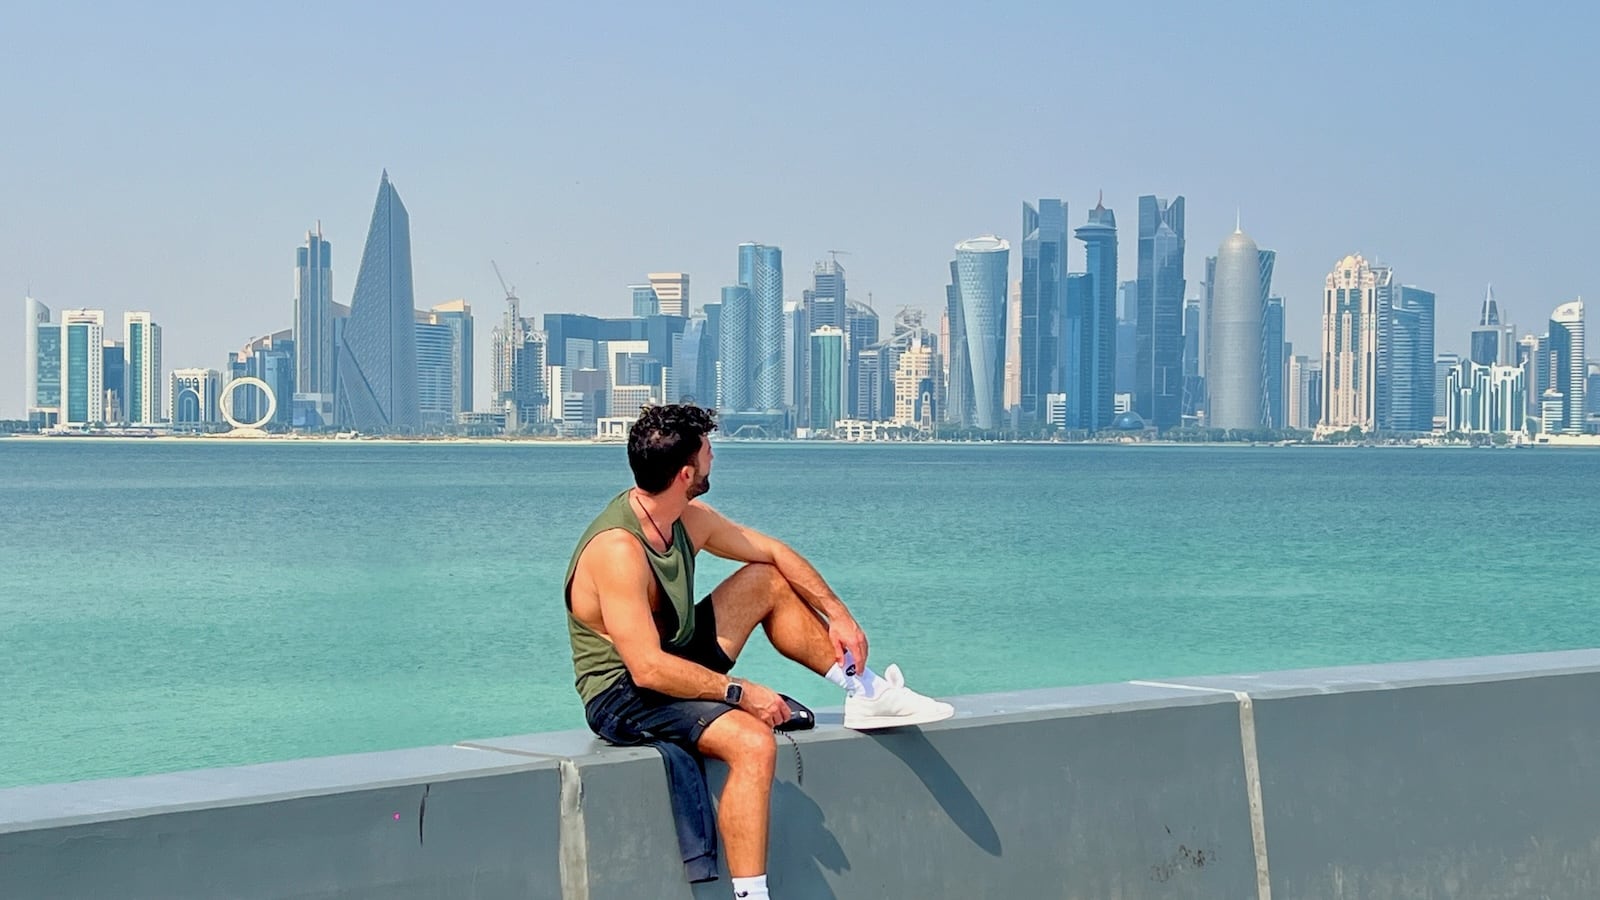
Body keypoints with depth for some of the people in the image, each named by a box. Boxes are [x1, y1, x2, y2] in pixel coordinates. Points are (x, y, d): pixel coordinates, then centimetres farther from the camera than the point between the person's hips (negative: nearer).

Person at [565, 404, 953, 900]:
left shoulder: (688, 519, -2)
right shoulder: (618, 549, -29)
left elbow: (775, 552, 11)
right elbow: (647, 668, -32)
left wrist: (838, 614, 4)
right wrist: (740, 692, -26)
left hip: (676, 661, 9)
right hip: (623, 696, -9)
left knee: (770, 581, 11)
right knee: (753, 742, -32)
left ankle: (864, 693, 18)